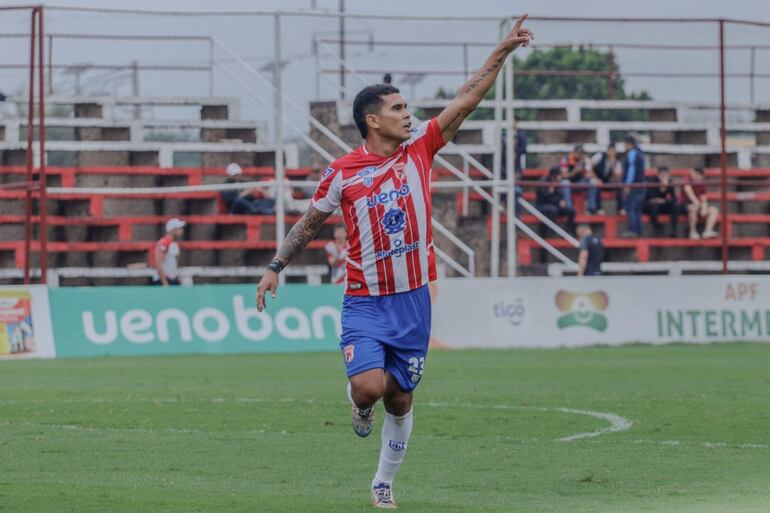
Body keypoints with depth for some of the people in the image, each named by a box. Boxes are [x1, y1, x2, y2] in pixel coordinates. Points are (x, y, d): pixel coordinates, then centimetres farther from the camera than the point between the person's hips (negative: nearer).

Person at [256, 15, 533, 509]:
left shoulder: (419, 150, 1)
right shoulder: (342, 173, -6)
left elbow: (466, 100, -1)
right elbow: (310, 224, 8)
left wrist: (503, 51, -7)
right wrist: (275, 267, 9)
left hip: (414, 300, 3)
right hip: (365, 302, -3)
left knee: (400, 398, 8)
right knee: (369, 385, -22)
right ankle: (360, 406, 16)